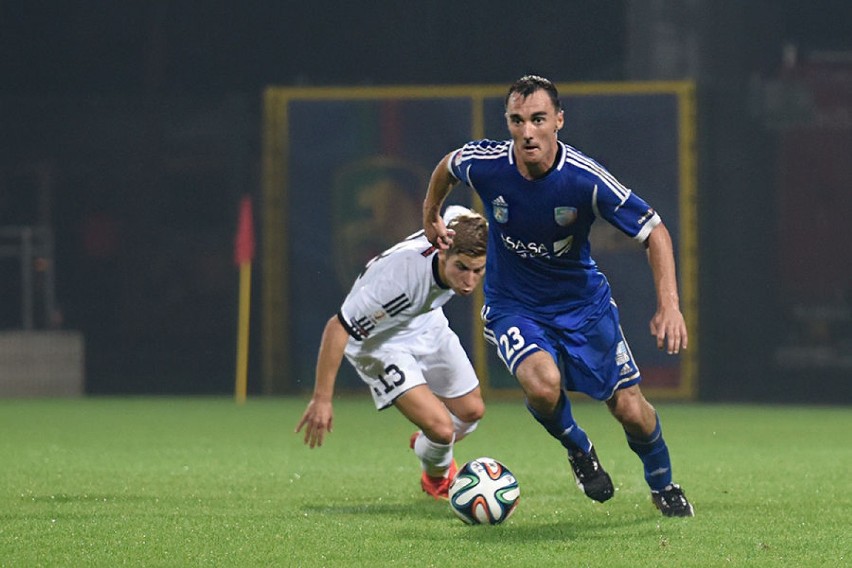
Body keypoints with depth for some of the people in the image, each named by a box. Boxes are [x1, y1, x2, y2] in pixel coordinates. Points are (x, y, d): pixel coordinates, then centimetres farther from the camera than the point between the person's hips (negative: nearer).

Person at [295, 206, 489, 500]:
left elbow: (452, 212, 0)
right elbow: (338, 327, -37)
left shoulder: (460, 227, -27)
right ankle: (437, 476, 19)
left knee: (471, 411, 15)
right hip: (380, 341, -7)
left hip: (425, 321, 7)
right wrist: (322, 399, -33)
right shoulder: (401, 279, -44)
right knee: (441, 429, -18)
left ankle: (425, 444, 50)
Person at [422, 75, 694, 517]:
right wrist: (431, 220, 20)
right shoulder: (484, 164, -21)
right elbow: (446, 167, 5)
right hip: (513, 306, 0)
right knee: (543, 384, -30)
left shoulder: (585, 178, -25)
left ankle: (663, 485, 34)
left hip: (583, 302, 0)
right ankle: (577, 449, 4)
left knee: (630, 410, 1)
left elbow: (654, 231, -16)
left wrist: (669, 306, -26)